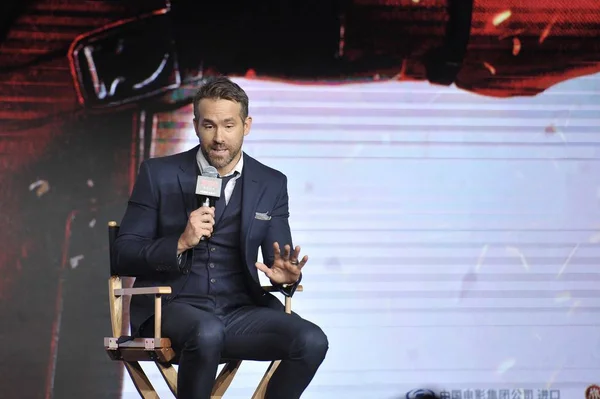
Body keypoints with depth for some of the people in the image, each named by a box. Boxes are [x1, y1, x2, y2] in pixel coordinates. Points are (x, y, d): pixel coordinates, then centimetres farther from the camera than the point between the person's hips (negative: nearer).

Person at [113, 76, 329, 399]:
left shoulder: (271, 184, 10)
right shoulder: (159, 174, 3)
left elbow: (277, 263, 11)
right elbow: (123, 255, 0)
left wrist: (285, 277, -14)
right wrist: (180, 244, -17)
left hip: (240, 310, 3)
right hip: (173, 305, -3)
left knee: (312, 341, -24)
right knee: (207, 332, -38)